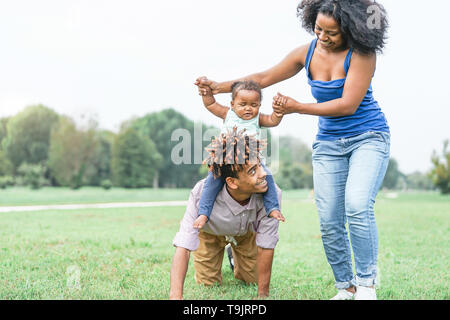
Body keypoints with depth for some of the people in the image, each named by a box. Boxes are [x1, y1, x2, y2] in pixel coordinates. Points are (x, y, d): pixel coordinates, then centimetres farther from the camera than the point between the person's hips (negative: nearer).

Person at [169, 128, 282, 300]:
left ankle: (235, 255, 40)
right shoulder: (201, 194, -44)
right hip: (209, 231, -1)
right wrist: (175, 296, -55)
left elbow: (266, 246, -31)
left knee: (253, 281, 8)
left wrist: (263, 294, -27)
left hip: (247, 231, 2)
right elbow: (183, 247, -45)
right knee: (208, 284, 2)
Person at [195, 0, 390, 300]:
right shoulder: (307, 53, 2)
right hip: (328, 143, 5)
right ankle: (346, 287, 12)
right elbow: (264, 78, 10)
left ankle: (366, 284, -7)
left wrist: (297, 107, -21)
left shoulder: (361, 53, -14)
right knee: (329, 222, -4)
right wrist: (219, 87, 4)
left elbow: (348, 104, -20)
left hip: (368, 137, -4)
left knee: (357, 207, -24)